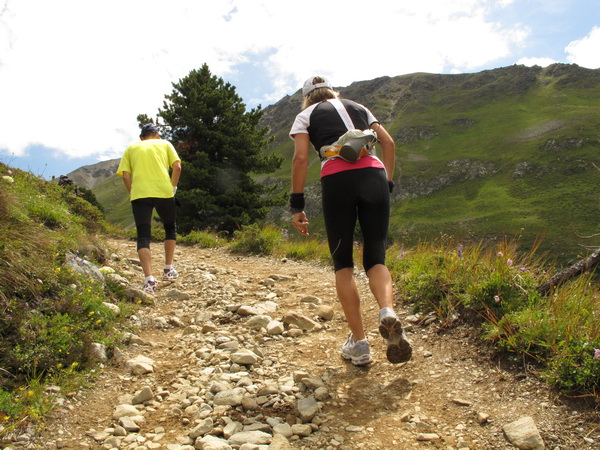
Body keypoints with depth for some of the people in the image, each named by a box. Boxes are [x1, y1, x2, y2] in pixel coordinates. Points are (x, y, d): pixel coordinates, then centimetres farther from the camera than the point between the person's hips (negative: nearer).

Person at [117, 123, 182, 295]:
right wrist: (173, 188, 12)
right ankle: (168, 269, 23)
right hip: (164, 192, 0)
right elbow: (177, 167, 4)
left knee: (143, 237, 0)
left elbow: (125, 175, 7)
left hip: (139, 194, 0)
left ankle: (149, 280, -13)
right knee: (170, 229, 23)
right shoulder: (165, 144, 18)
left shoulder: (131, 148, 19)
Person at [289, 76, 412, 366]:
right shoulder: (358, 107, 29)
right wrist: (387, 184, 19)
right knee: (375, 258, 8)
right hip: (374, 175, 3)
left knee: (342, 263, 8)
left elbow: (301, 158, 3)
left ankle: (358, 344, 2)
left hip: (337, 179, -2)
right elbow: (388, 142, 17)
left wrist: (297, 205, 3)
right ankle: (388, 311, -23)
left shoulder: (306, 115, 19)